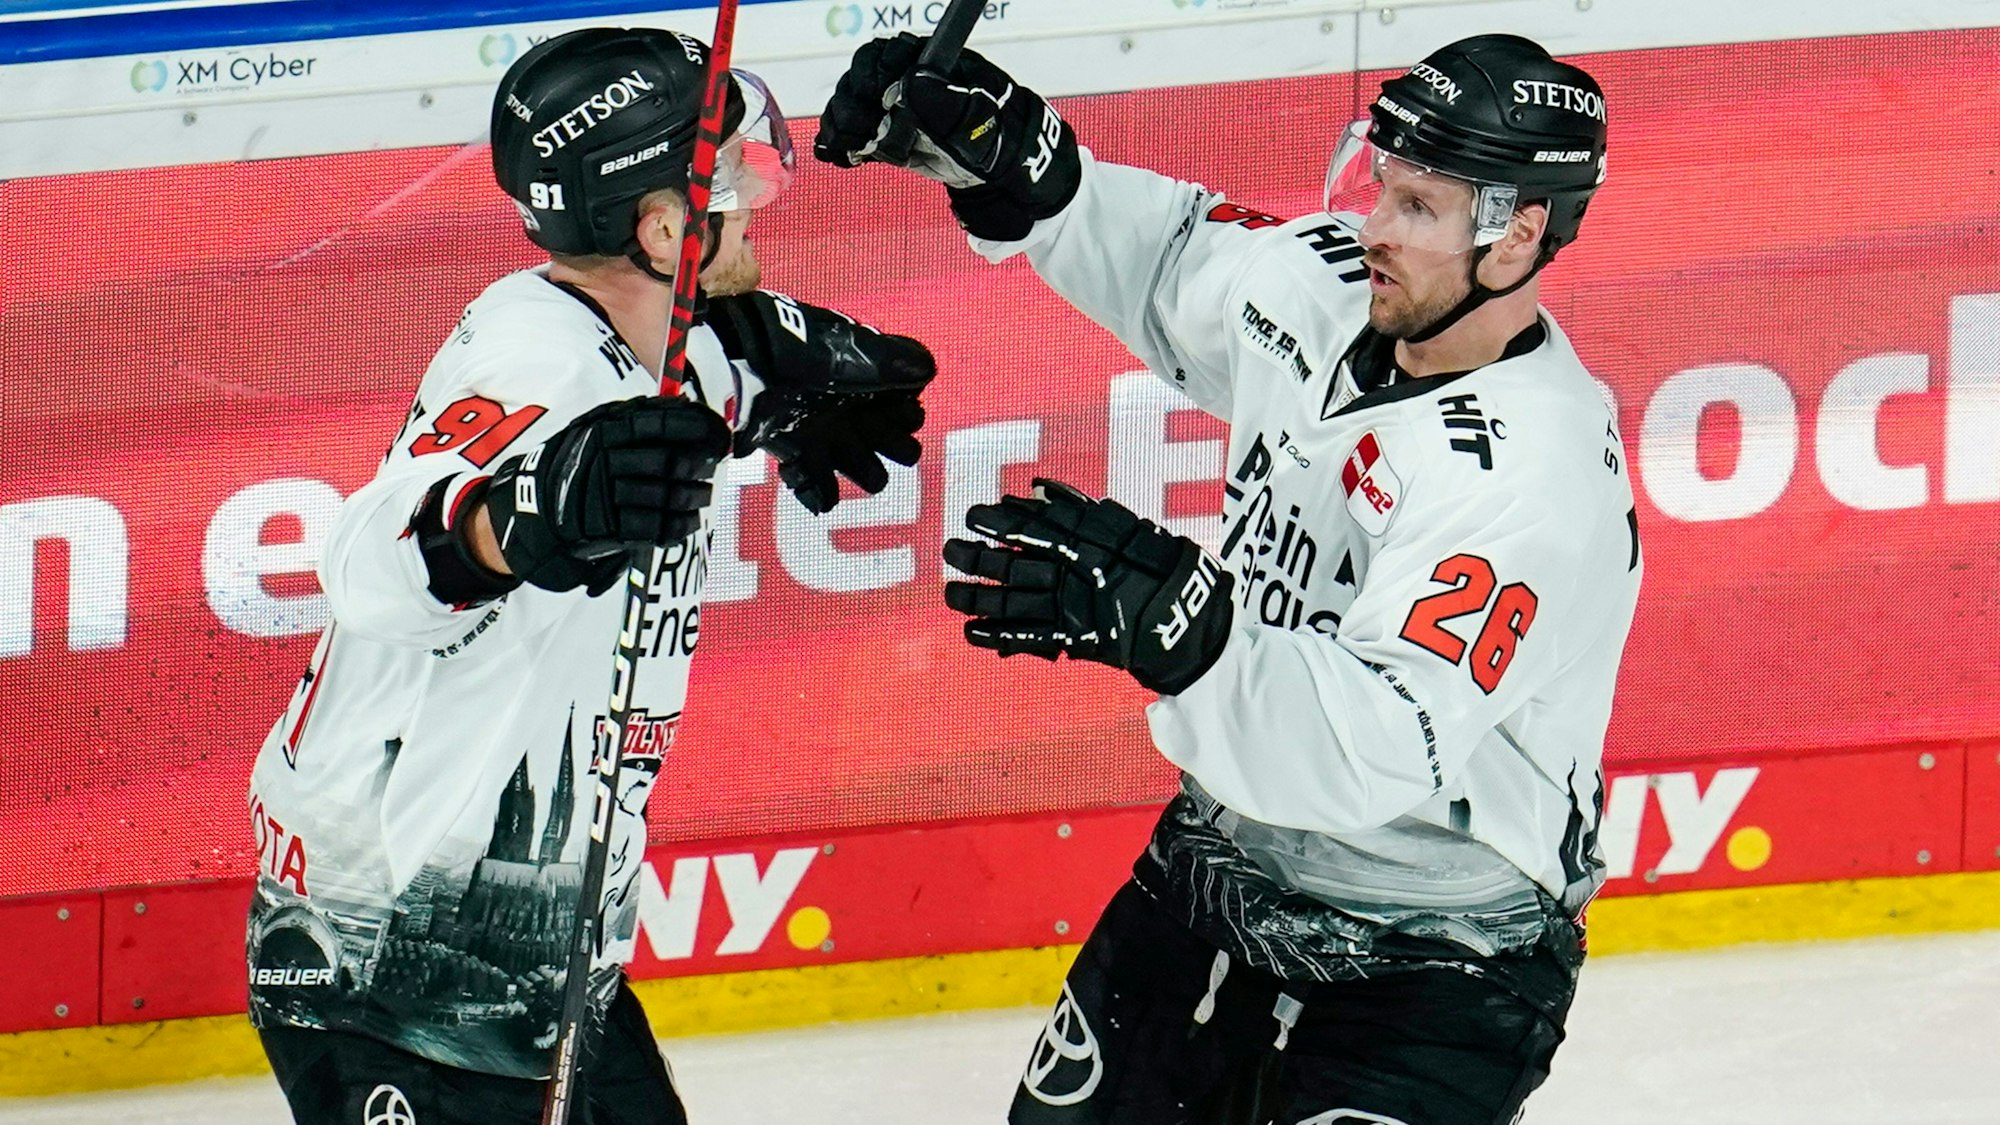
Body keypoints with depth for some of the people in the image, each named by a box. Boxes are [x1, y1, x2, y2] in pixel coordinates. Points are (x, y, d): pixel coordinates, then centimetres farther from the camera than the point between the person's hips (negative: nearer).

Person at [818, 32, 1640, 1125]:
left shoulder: (1540, 473, -30)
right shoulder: (1330, 287, -8)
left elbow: (1379, 744, -40)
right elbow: (1172, 258, 14)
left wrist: (1176, 621, -51)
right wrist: (1003, 154, -1)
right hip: (1221, 865, 8)